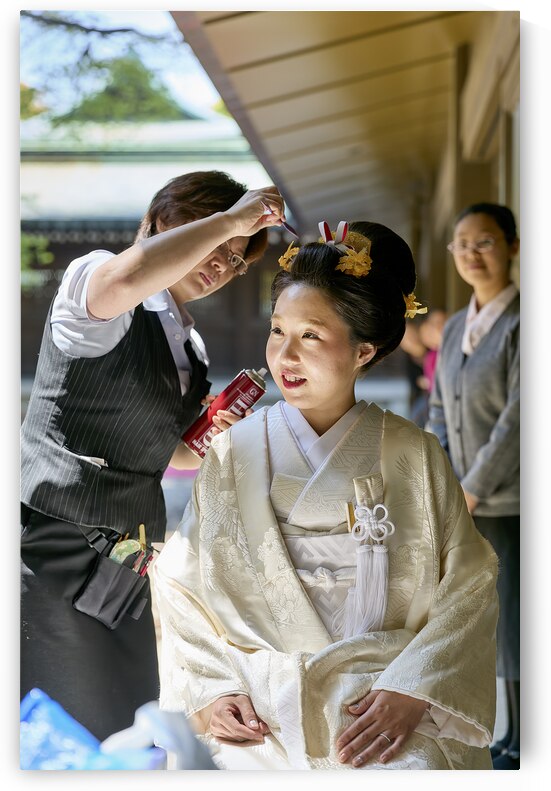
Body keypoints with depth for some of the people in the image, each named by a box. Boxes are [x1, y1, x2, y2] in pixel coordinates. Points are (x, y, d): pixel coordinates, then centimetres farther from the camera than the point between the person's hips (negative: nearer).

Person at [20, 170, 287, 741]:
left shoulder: (191, 346, 16)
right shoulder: (90, 276, -8)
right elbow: (125, 279, -35)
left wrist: (213, 438, 7)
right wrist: (229, 219, -24)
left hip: (125, 565, 8)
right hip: (51, 543, -8)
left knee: (128, 738, 9)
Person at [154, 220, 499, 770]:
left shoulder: (413, 455, 6)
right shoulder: (234, 452, 8)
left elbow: (468, 587, 0)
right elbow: (181, 587, 6)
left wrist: (413, 690, -13)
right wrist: (211, 691, -8)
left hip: (387, 689, -1)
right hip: (259, 699, 1)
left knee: (417, 769, -30)